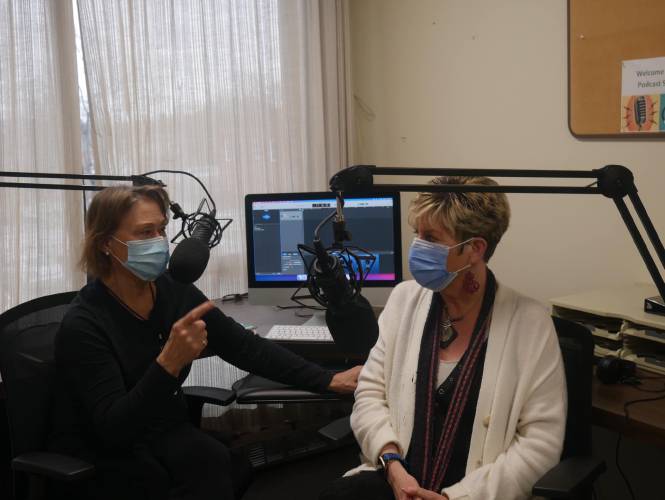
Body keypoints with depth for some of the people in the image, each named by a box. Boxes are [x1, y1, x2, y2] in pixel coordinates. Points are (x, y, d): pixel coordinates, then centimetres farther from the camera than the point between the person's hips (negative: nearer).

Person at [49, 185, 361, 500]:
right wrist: (168, 363, -41)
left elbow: (246, 348, -2)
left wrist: (330, 381, -7)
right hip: (105, 464, -5)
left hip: (167, 439, 5)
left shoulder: (174, 292, -4)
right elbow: (113, 430, -27)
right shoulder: (84, 324, -21)